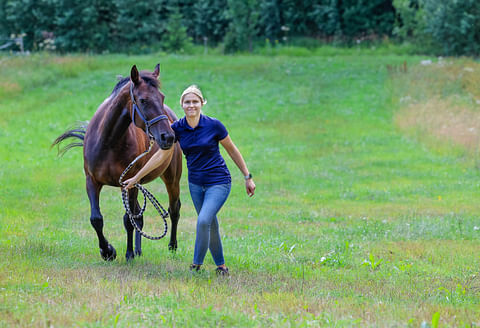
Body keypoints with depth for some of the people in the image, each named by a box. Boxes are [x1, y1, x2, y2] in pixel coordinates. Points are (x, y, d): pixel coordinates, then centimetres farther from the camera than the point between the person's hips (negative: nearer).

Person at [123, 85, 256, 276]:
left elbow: (232, 151, -1)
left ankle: (196, 265, -8)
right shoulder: (177, 128, -4)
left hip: (218, 183, -4)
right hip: (196, 184, 5)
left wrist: (247, 177, 2)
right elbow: (161, 156, 4)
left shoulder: (213, 125, -13)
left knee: (203, 221, -20)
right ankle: (221, 266, 26)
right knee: (210, 226, 12)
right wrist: (136, 178, 5)